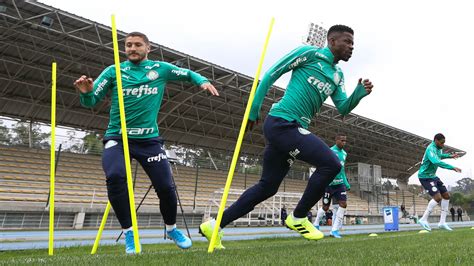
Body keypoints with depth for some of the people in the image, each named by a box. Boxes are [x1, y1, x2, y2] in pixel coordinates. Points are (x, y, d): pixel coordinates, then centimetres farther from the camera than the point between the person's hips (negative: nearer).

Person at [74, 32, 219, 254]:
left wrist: (203, 81, -3)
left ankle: (171, 229, 26)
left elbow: (188, 74, 18)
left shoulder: (161, 68, 5)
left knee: (166, 187, -5)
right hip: (117, 137, 0)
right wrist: (86, 92, -21)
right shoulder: (113, 71, 4)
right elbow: (91, 102, 2)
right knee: (115, 177, -28)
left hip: (149, 139, 1)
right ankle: (128, 232, -7)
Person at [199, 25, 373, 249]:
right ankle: (298, 217, 3)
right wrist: (254, 110, -3)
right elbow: (272, 74, -3)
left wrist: (360, 93, -1)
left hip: (290, 128, 9)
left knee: (267, 187, 9)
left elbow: (343, 109, 19)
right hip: (282, 123, -9)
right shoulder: (310, 53, -2)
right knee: (331, 164, -14)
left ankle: (214, 225, 17)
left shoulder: (337, 75, 21)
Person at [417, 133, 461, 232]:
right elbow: (437, 162, -40)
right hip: (425, 177, -10)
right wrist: (452, 167, -41)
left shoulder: (438, 148, 9)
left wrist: (450, 156, 27)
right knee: (438, 197, -20)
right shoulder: (431, 149, -23)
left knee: (446, 196, 7)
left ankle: (442, 222, 11)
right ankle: (423, 220, -9)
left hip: (432, 176, 10)